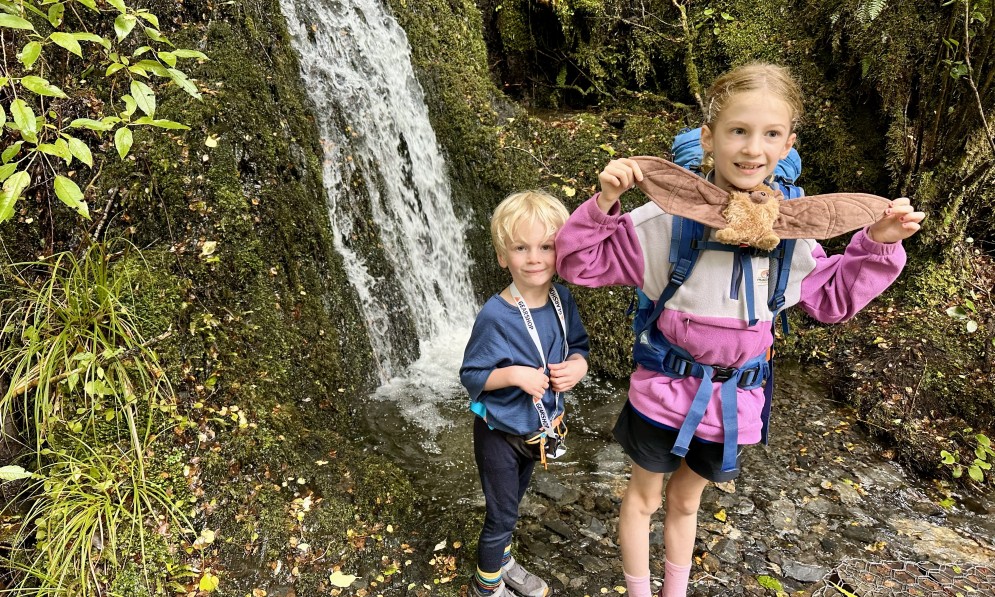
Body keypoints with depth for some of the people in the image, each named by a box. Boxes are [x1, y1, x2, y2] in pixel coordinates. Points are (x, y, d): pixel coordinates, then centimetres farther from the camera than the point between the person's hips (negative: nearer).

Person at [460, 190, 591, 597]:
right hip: (500, 432, -5)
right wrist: (516, 375, -31)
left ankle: (502, 561, 53)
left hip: (539, 427, 6)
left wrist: (577, 366, -17)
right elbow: (471, 376, -17)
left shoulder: (562, 300, -10)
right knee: (501, 513, 12)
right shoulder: (495, 316, -26)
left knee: (512, 502, 27)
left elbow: (578, 346, 4)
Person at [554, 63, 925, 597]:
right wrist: (603, 204, -31)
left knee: (686, 501, 26)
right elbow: (581, 263, -16)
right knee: (643, 497, 19)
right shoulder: (670, 217, -19)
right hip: (665, 390, -3)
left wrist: (877, 246, -4)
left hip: (735, 397, 3)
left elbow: (832, 297, 9)